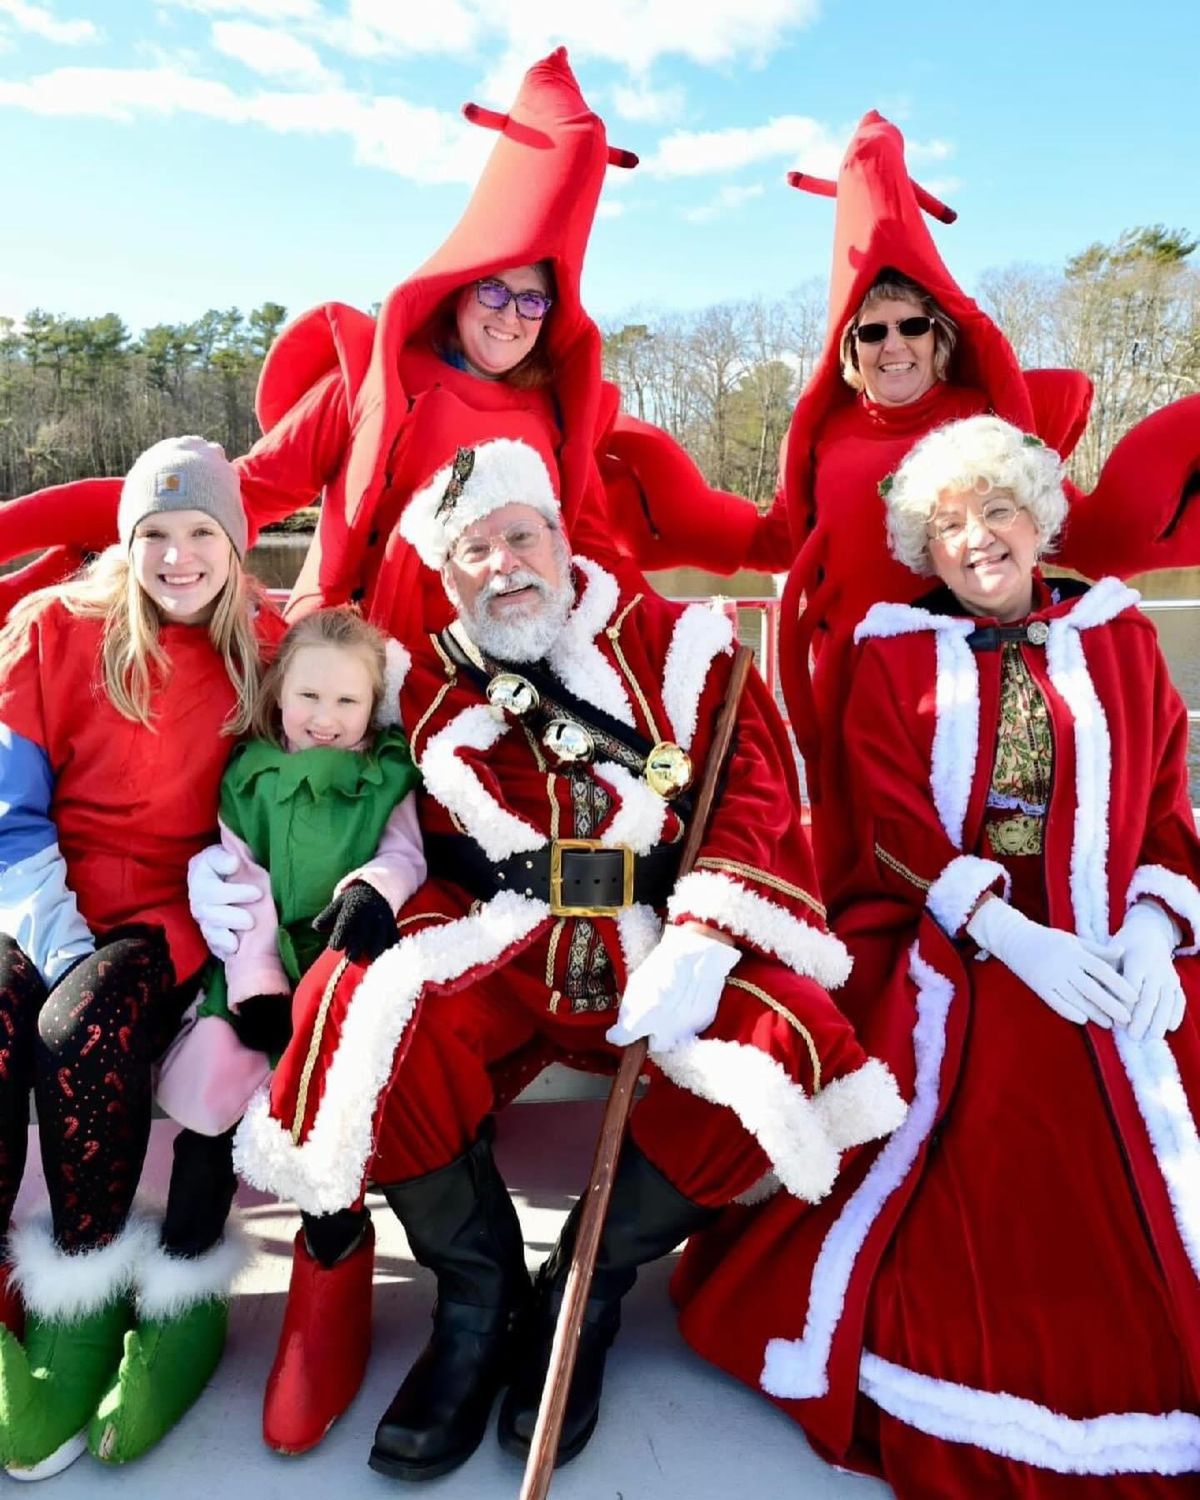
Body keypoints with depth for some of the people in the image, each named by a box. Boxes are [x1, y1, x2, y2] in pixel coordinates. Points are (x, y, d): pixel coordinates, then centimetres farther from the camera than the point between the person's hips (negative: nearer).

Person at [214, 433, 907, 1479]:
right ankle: (479, 1296, -3)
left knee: (777, 1043, -28)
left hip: (662, 950, 0)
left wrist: (699, 942, -17)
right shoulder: (426, 686, 14)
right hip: (501, 948, 1)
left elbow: (756, 796, -2)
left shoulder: (680, 641, 6)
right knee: (363, 1008, -27)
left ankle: (584, 1293, -4)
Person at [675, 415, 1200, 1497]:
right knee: (950, 1165, -18)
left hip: (1108, 950, 2)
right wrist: (1005, 931, -14)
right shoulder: (893, 650, 9)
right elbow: (893, 824, -1)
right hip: (945, 949, -2)